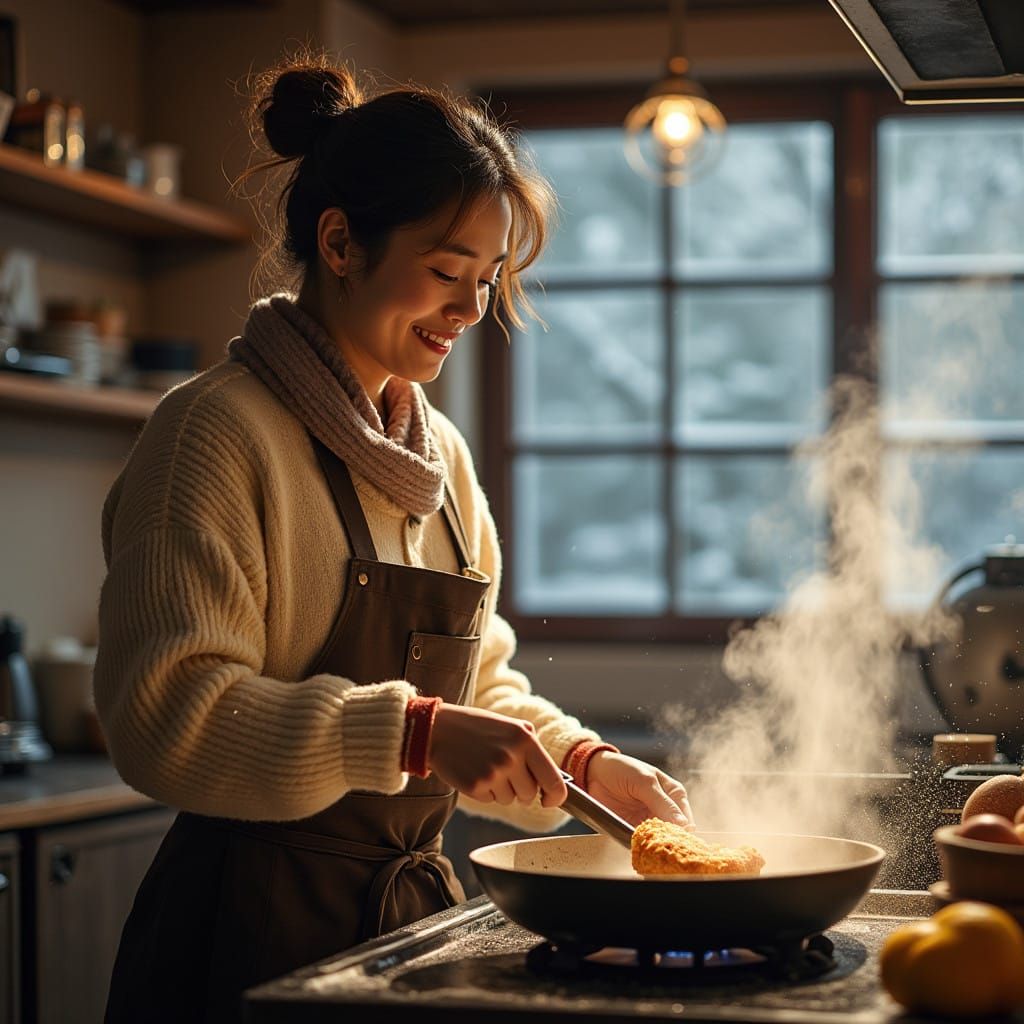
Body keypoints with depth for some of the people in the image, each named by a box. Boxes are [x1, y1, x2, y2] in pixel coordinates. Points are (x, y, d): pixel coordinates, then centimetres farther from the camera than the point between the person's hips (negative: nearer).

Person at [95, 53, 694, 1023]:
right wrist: (416, 732, -29)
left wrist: (583, 763, 2)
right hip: (253, 936, -7)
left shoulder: (438, 452, 12)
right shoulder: (216, 432, -13)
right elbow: (168, 714, -22)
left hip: (413, 907, 8)